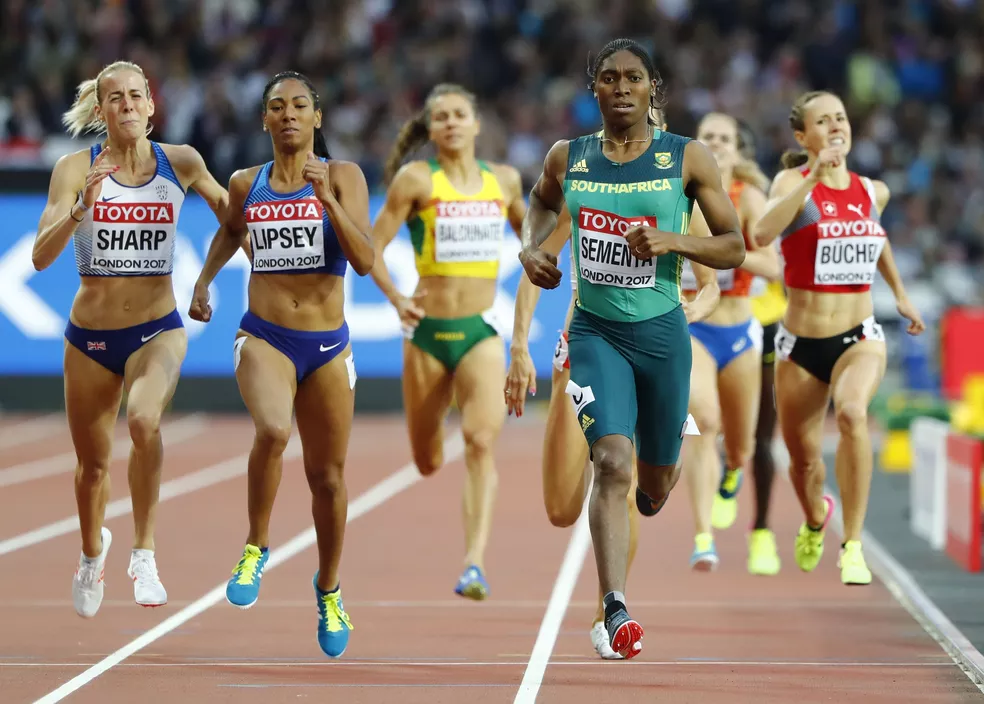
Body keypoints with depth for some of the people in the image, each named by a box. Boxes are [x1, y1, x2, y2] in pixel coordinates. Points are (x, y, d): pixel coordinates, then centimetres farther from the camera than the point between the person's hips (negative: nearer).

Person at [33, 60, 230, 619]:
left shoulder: (180, 163, -4)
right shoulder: (77, 168, -8)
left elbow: (229, 209, 15)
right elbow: (41, 255, -17)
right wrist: (82, 209, -33)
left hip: (157, 330, -1)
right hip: (91, 334, 1)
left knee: (145, 420, -32)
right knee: (93, 463, 14)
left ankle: (144, 551, -19)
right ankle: (93, 549, 46)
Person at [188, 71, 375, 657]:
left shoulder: (343, 176, -3)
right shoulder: (247, 184, 5)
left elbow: (365, 261, -14)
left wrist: (327, 200, -24)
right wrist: (204, 281, 15)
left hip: (328, 345, 0)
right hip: (263, 339, 0)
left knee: (328, 477, 10)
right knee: (273, 431, -31)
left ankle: (329, 591, 34)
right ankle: (257, 548, -10)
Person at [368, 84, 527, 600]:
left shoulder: (503, 180, 6)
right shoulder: (416, 179, -4)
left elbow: (529, 233, 24)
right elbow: (372, 247, -4)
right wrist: (396, 300, -18)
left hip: (482, 331, 1)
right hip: (427, 330, -1)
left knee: (482, 440, -23)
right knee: (428, 462, 11)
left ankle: (475, 563, -25)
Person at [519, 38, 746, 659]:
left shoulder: (688, 158, -5)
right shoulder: (567, 159, 1)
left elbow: (734, 248, -2)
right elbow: (543, 202, 25)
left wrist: (673, 242, -19)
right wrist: (531, 248, 5)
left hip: (661, 331, 1)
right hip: (595, 330, -1)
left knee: (657, 480, 14)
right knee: (612, 463, -20)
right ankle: (616, 609, -21)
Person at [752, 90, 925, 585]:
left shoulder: (873, 191, 4)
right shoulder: (794, 181, -10)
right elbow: (763, 233, -32)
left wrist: (900, 293, 28)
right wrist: (814, 176, -37)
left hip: (859, 337, 1)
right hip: (801, 344, -1)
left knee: (852, 413, -32)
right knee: (803, 460, 13)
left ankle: (853, 546, -25)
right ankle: (815, 518, 50)